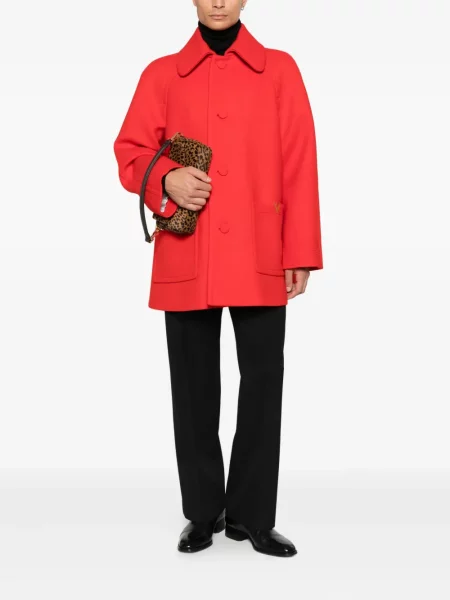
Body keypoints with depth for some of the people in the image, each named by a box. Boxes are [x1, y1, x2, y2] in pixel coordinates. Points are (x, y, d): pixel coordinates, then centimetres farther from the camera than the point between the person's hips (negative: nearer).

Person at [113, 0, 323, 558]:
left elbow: (300, 165, 4)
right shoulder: (162, 74, 9)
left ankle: (252, 514, 18)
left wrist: (300, 254, -2)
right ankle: (203, 512, 24)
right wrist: (166, 179, -12)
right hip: (185, 259, 1)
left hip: (259, 260, 0)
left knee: (263, 383, 1)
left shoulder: (280, 70, 8)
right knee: (194, 388, 7)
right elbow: (129, 150, 11)